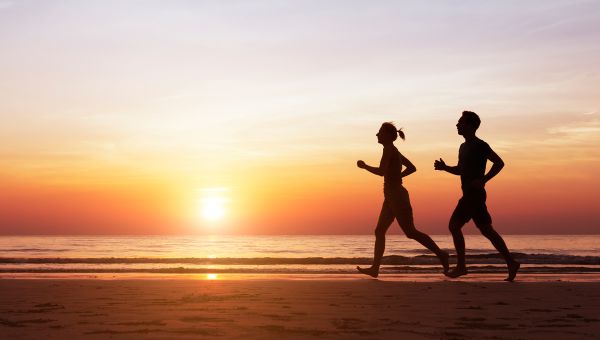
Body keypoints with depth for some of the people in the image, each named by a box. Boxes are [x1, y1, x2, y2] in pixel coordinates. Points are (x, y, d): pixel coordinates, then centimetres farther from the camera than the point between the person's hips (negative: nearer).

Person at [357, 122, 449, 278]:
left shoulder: (389, 149, -13)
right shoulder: (394, 151, 15)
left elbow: (381, 171, -24)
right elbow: (412, 168, 24)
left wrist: (364, 166, -10)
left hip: (397, 196, -10)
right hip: (392, 197, 10)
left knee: (410, 232, -6)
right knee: (379, 231, 7)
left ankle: (440, 253, 1)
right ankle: (375, 268, 7)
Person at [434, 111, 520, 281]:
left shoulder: (480, 145, -10)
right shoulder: (464, 147, 18)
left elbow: (499, 162, -15)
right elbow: (460, 170, 28)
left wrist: (483, 180, -20)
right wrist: (444, 167, 11)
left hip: (474, 194, -9)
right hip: (470, 195, 9)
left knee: (454, 225, -9)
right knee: (486, 229, 8)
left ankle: (461, 266, -4)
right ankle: (511, 262, 9)